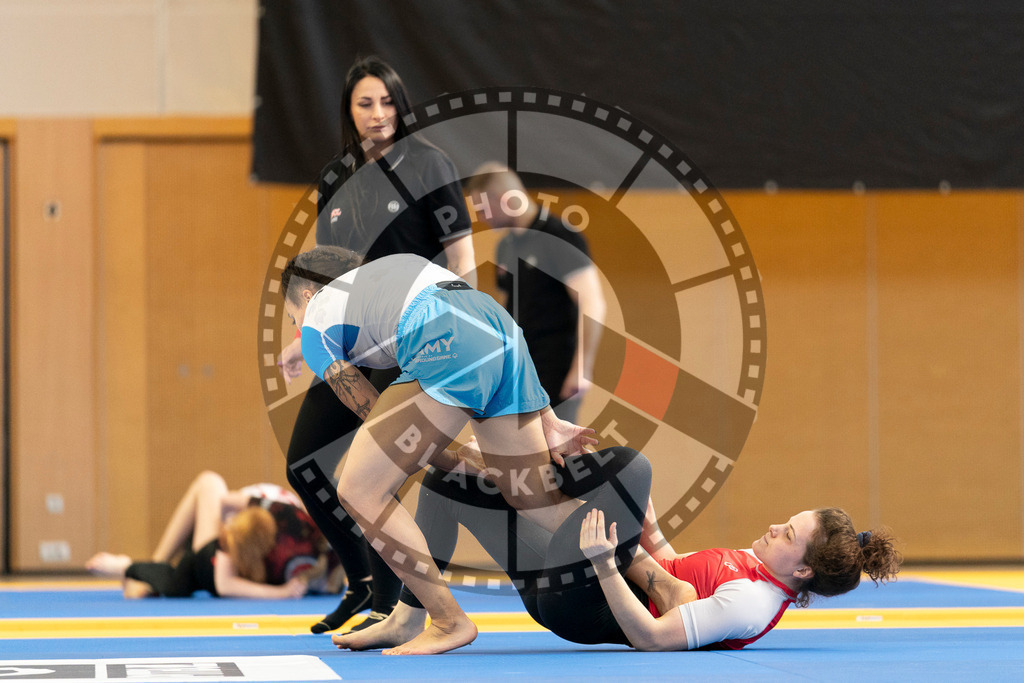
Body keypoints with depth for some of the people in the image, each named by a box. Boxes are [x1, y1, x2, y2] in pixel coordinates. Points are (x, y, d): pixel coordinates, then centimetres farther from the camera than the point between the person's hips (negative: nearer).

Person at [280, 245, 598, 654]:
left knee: (360, 492, 1)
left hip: (447, 349, -7)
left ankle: (449, 621, 1)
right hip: (506, 334, 7)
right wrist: (548, 422, 26)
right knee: (537, 501, 17)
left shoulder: (315, 328, 22)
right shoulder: (395, 267, 39)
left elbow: (374, 415, 17)